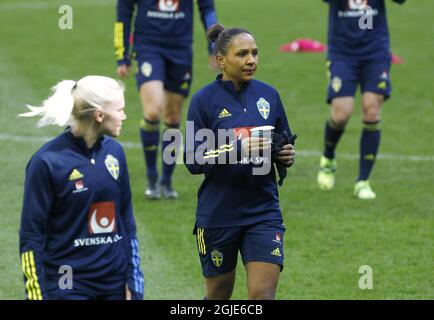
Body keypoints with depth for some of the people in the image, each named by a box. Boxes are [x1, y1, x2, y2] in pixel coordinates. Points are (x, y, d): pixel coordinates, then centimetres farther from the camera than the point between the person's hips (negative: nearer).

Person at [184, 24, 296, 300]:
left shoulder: (268, 95, 4)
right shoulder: (205, 100, -7)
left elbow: (283, 143, 17)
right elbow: (194, 161, -11)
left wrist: (287, 155, -6)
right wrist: (238, 149, -23)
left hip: (263, 212, 2)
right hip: (218, 213, -2)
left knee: (263, 294, -8)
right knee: (219, 294, 12)